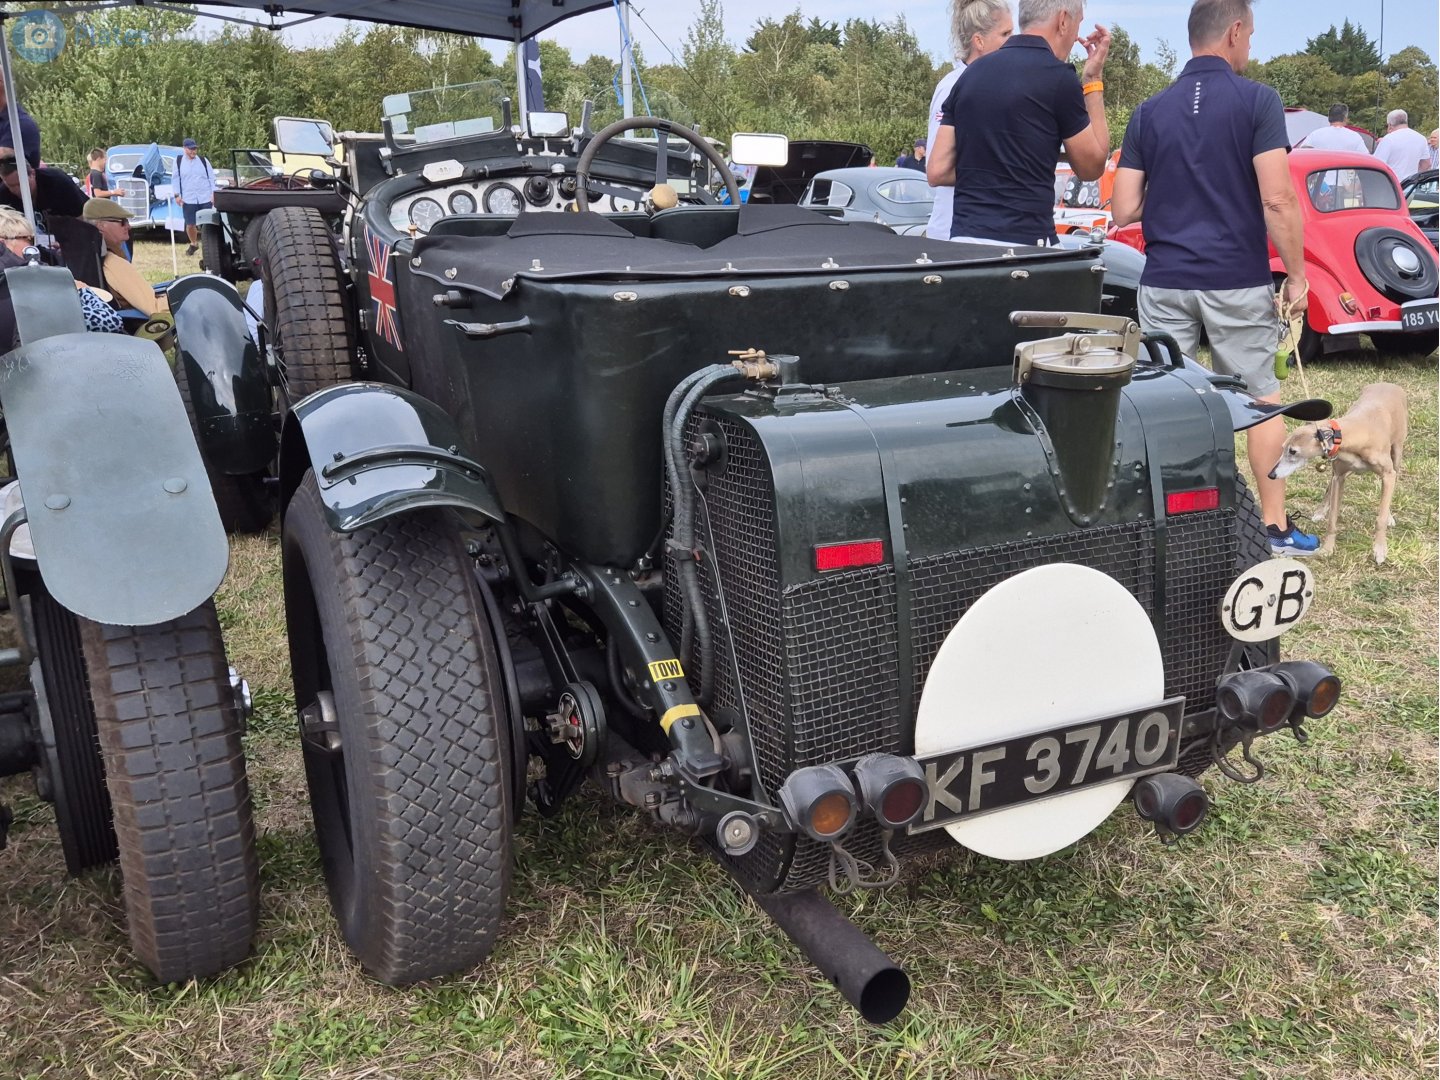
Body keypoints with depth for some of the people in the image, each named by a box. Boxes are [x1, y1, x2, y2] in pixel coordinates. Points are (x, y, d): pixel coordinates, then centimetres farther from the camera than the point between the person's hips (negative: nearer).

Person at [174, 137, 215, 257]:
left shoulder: (203, 160, 5)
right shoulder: (178, 162, 4)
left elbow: (212, 177, 6)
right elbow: (176, 179, 7)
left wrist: (213, 193, -1)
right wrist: (177, 195, 1)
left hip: (205, 198, 0)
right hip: (188, 200, 0)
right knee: (190, 225, 3)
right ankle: (193, 244, 26)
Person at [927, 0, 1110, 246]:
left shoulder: (972, 73, 10)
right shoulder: (1057, 76, -6)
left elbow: (937, 172, 8)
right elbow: (1092, 166, 6)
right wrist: (1093, 80, 10)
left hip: (964, 238, 6)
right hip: (1024, 244, -6)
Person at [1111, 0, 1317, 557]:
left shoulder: (1149, 112, 5)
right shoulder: (1257, 101, -6)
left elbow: (1123, 209, 2)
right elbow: (1277, 202, -13)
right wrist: (1296, 276, -3)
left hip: (1164, 281, 3)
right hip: (1237, 281, -2)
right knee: (1261, 400, 11)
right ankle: (1275, 526, 16)